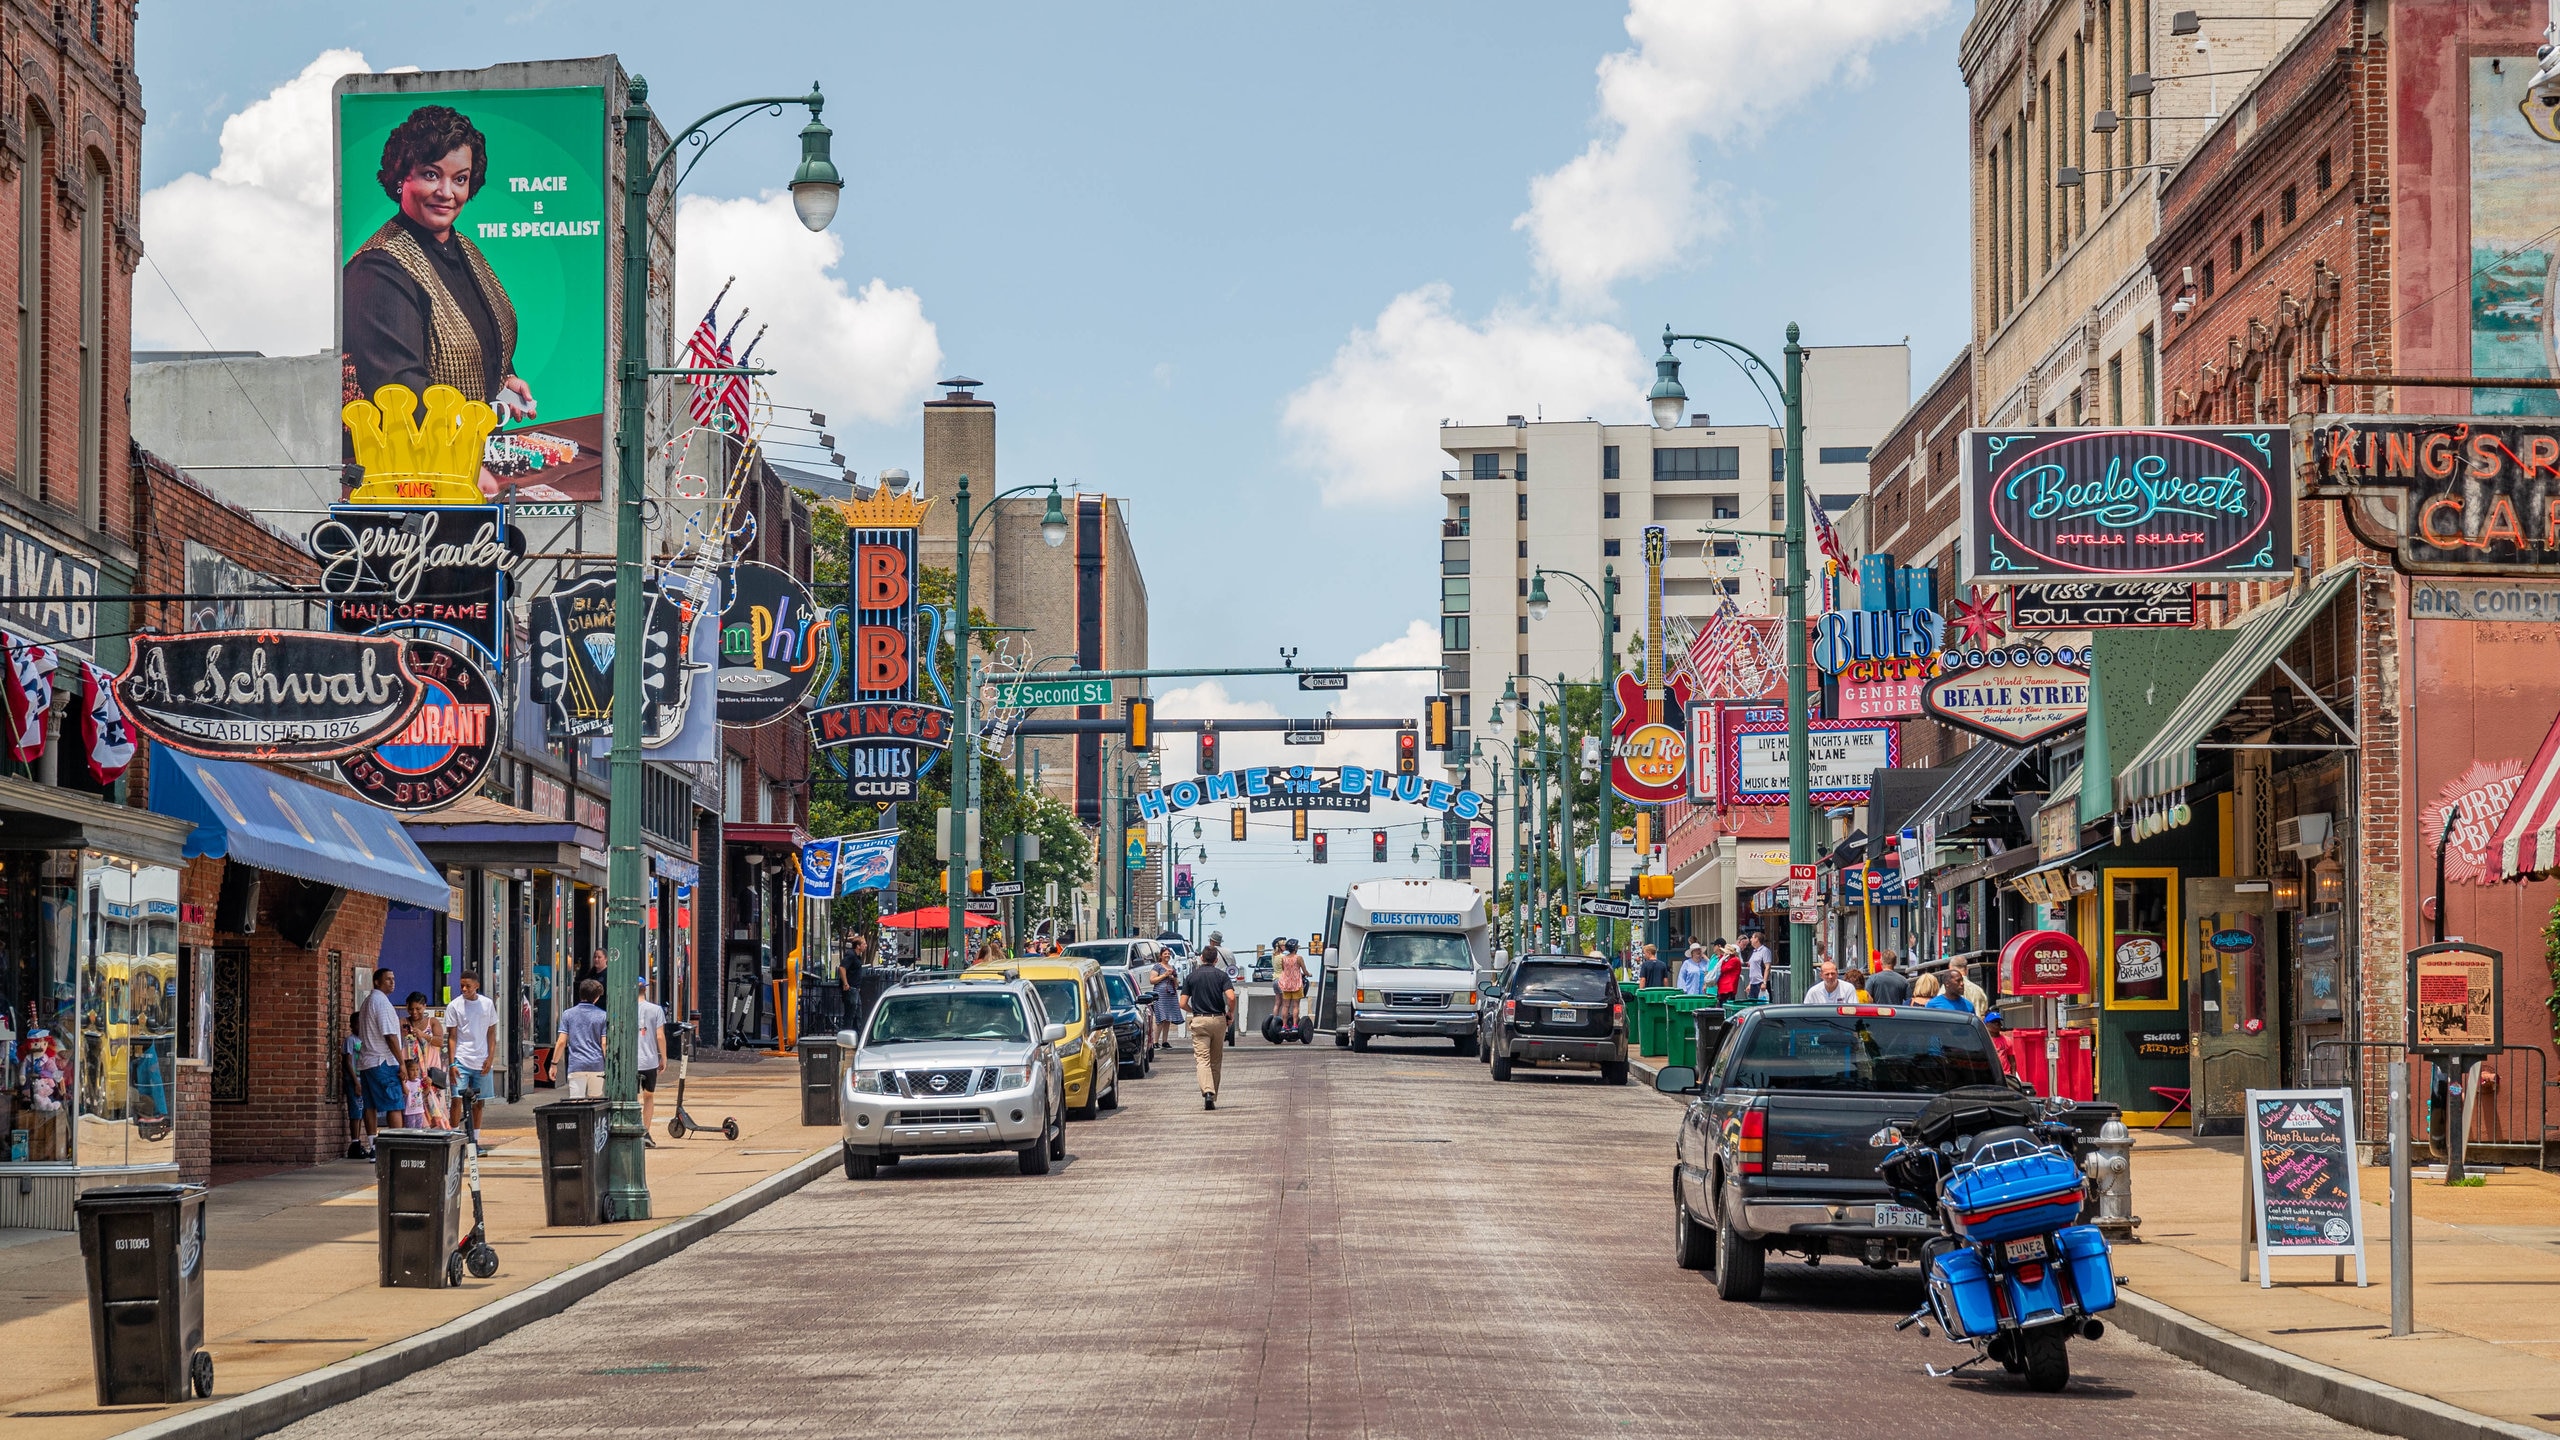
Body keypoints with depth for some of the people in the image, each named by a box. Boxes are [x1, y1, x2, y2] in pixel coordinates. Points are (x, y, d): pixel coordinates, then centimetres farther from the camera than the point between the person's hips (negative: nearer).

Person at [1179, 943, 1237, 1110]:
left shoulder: (1191, 977, 3)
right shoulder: (1221, 975, 0)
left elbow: (1183, 1004, 1)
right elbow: (1231, 997, -14)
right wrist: (1231, 1013, 5)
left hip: (1199, 1021, -1)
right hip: (1218, 1020, 1)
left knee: (1202, 1059, -8)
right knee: (1216, 1061, 13)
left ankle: (1207, 1091, -29)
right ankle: (1213, 1096, 19)